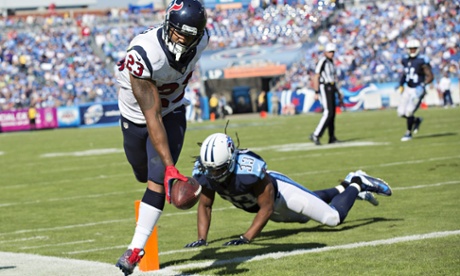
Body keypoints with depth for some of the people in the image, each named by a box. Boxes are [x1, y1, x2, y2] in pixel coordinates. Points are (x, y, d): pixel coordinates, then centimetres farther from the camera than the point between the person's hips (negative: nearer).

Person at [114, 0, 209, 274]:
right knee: (145, 176, 19)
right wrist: (169, 166, -40)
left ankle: (136, 248, -9)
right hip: (137, 117, -2)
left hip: (173, 112, 2)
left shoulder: (202, 40, -23)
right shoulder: (145, 55, -39)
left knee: (157, 180, -14)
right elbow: (152, 118, -36)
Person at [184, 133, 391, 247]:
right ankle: (345, 187, 49)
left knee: (333, 218, -3)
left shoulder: (249, 169, -45)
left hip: (278, 191, -7)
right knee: (303, 216, 31)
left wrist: (246, 238, -44)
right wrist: (202, 239, -24)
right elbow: (205, 205, -12)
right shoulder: (205, 172, -27)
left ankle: (356, 184, 23)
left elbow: (266, 208, -36)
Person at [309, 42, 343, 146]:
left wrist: (338, 92, 23)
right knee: (328, 113, -17)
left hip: (331, 88, 9)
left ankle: (332, 138, 14)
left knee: (332, 113, 9)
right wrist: (316, 92, -22)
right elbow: (316, 77, -16)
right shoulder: (322, 61, -12)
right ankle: (316, 135, -16)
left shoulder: (331, 62, 17)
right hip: (324, 88, -9)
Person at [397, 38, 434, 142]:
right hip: (408, 89, 7)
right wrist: (401, 85, 13)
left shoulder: (422, 61, -14)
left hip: (418, 90, -7)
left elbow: (430, 77, -13)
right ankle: (416, 120, 30)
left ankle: (408, 133, 7)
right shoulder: (406, 60, 6)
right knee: (401, 113, 3)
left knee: (409, 112, -12)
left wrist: (422, 85, -27)